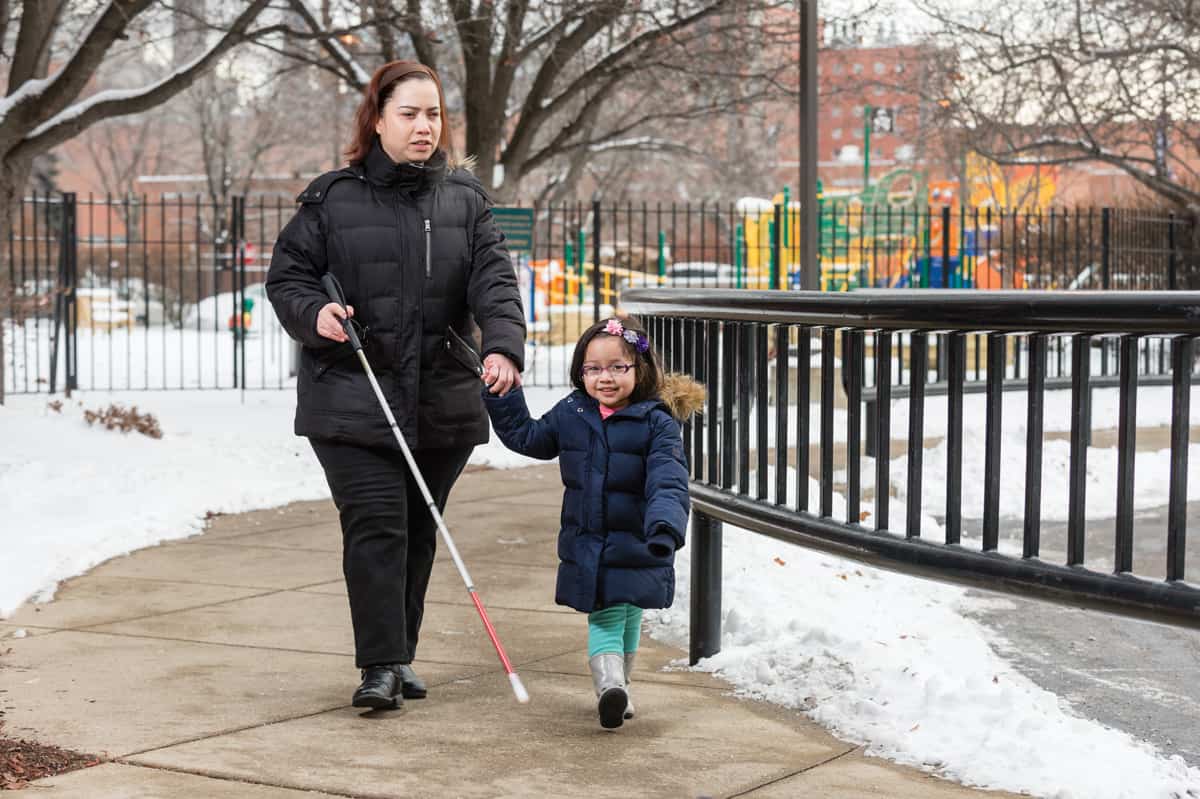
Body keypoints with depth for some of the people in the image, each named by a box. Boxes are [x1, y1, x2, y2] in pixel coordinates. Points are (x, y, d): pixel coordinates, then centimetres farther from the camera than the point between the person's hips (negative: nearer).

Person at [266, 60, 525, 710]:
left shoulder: (465, 200, 9)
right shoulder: (331, 198, 2)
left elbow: (494, 280, -2)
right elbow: (287, 276, 6)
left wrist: (502, 345, -19)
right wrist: (313, 314, -16)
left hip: (442, 402, 3)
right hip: (352, 398, -3)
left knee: (419, 530, 11)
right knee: (376, 528, -10)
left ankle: (402, 654, 25)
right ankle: (380, 666, -6)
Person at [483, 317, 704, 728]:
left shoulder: (657, 423, -11)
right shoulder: (570, 415, 2)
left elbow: (668, 482, -22)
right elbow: (525, 436, 18)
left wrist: (665, 525, -39)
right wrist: (500, 396, 10)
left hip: (636, 547, -2)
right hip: (586, 546, 2)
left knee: (628, 618, 14)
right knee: (604, 619, -4)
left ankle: (618, 686, 32)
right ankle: (609, 684, -16)